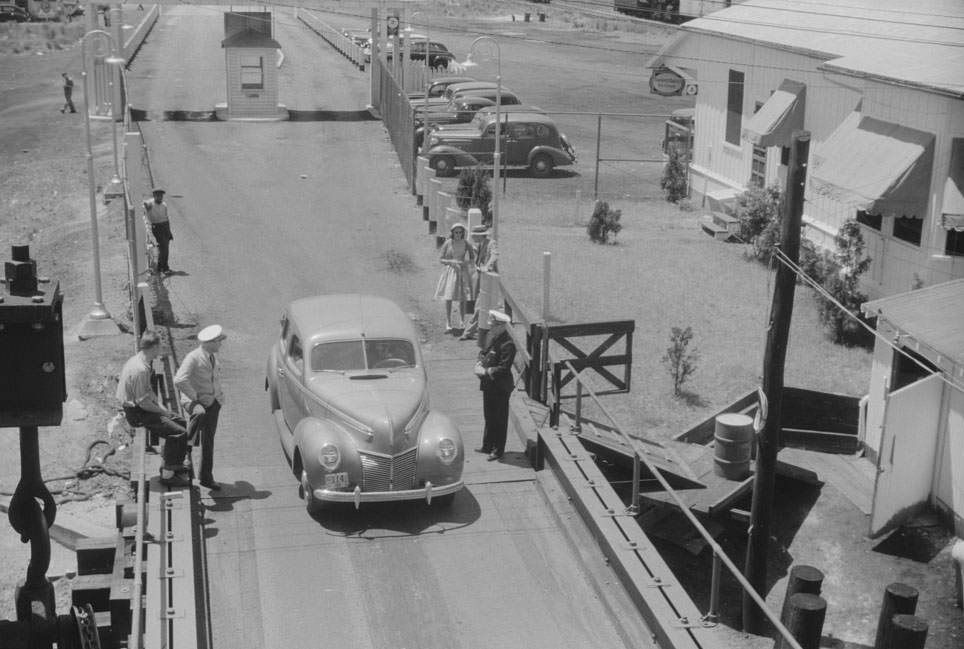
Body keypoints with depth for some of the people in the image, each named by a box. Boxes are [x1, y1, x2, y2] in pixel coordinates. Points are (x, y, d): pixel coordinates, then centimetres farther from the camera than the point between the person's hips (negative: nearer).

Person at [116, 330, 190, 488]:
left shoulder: (139, 360, 4)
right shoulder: (140, 369, -28)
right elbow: (143, 402, -26)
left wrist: (160, 406, 9)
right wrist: (163, 412, -13)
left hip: (142, 407, 10)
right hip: (136, 413, -10)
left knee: (182, 422, 16)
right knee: (179, 433, -16)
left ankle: (169, 463, 28)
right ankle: (167, 475, -6)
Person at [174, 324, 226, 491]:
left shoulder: (213, 356, 11)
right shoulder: (193, 357, -17)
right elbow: (179, 381, -28)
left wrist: (219, 393, 16)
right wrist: (195, 397, -21)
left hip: (213, 402, 7)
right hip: (195, 401, -7)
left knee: (209, 440, 9)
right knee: (200, 414, -38)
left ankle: (207, 477, 18)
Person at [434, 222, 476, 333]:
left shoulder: (466, 244, -2)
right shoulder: (447, 243, -5)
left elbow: (473, 258, 8)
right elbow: (441, 259, 0)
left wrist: (465, 262, -12)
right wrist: (451, 262, -16)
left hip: (462, 272, 1)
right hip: (449, 271, -1)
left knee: (462, 299, 4)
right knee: (448, 299, -6)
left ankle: (462, 323, 17)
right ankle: (448, 324, -2)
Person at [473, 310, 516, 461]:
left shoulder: (507, 345, -24)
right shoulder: (491, 336, 2)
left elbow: (503, 369, -26)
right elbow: (483, 352, 15)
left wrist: (485, 372, -21)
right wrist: (479, 364, -5)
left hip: (500, 387, -8)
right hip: (488, 384, 8)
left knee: (499, 419, 6)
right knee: (489, 416, 21)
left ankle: (498, 451, 18)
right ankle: (487, 446, 35)